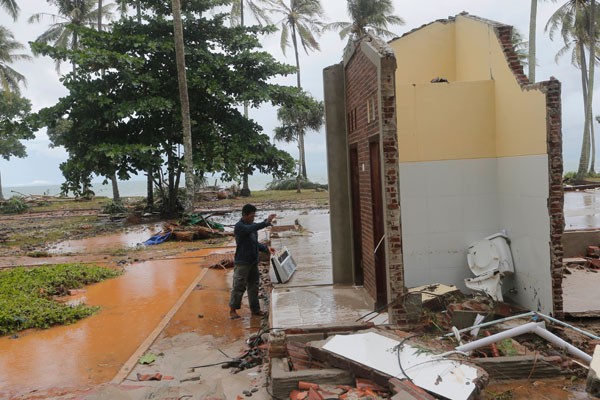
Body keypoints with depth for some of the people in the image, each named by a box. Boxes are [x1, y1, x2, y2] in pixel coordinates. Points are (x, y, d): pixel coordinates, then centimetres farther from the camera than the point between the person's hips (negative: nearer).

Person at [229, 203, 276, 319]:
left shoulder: (252, 225, 10)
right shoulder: (239, 226, -15)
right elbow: (251, 229, -35)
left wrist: (266, 248, 2)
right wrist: (266, 222, -45)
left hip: (253, 261, 8)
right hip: (242, 262, -8)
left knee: (253, 286, 13)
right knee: (239, 286, -1)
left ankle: (255, 309, 22)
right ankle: (232, 310, 13)